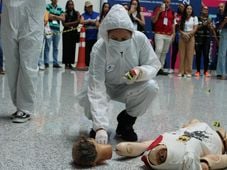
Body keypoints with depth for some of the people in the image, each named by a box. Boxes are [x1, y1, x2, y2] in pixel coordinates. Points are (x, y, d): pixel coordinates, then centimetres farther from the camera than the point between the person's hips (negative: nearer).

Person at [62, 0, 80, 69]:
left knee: (72, 48, 0)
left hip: (74, 32, 2)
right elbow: (64, 23, -9)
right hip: (66, 32, -2)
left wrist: (69, 24, -11)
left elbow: (78, 21, -3)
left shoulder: (77, 13, 9)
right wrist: (73, 23, -11)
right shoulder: (65, 14, 1)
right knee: (66, 48, -5)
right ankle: (66, 63, -2)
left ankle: (70, 63, 5)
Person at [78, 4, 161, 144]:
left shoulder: (140, 39, -25)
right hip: (106, 87, -2)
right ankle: (97, 124, 4)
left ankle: (126, 122, -1)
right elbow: (96, 88, -38)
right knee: (89, 98, -34)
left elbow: (154, 65, -13)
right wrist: (100, 127, -47)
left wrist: (140, 72, -39)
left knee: (151, 87, -28)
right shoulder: (99, 49, -32)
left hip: (129, 87, 2)